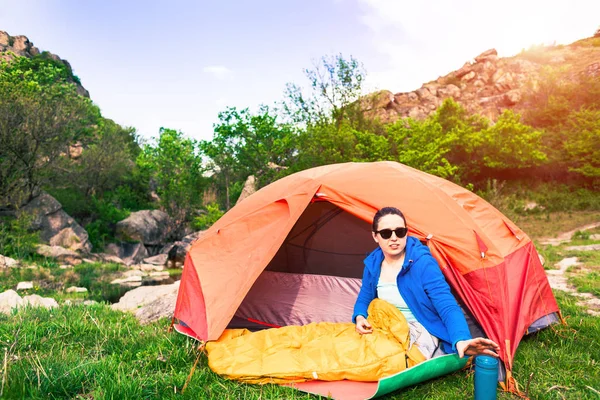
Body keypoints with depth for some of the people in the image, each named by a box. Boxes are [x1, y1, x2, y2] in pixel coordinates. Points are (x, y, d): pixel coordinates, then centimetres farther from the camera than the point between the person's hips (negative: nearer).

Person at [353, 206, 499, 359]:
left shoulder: (423, 263, -20)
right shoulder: (372, 265, -2)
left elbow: (447, 306, -27)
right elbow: (363, 300, 10)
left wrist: (461, 339, -47)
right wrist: (359, 318, -15)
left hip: (421, 331, -5)